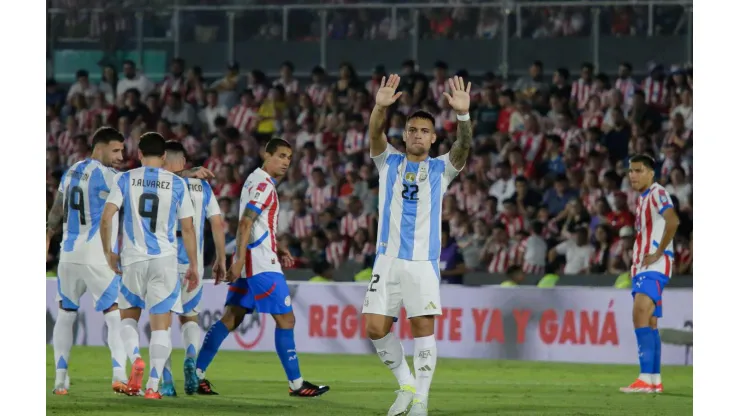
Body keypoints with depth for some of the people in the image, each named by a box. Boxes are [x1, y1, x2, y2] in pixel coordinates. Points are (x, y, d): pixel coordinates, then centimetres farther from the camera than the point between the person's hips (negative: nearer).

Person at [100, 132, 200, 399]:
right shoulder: (177, 184, 3)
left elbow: (106, 219, -6)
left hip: (133, 259, 0)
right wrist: (193, 265, 10)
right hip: (165, 259, 0)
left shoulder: (125, 180, 2)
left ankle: (136, 360, -10)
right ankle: (153, 385, -5)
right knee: (161, 324, 2)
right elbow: (187, 229, 2)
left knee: (129, 316, 18)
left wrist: (108, 252, 8)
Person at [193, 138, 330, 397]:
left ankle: (196, 374, 6)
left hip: (248, 263, 10)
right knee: (285, 320, -5)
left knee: (232, 318, 9)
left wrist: (278, 251, 22)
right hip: (261, 264, -10)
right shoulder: (264, 184, -12)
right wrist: (240, 260, -26)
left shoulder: (256, 180, 18)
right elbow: (245, 223, -21)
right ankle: (296, 383, -2)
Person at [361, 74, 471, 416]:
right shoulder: (389, 162, 9)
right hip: (388, 259, 2)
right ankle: (406, 384, 15)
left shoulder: (441, 169, 7)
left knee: (423, 326, -9)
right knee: (375, 328, -4)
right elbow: (375, 135, -10)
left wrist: (463, 115, -32)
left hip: (423, 262, -2)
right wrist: (380, 107, -31)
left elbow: (464, 146, -12)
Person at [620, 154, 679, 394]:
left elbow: (672, 220, -28)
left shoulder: (657, 193, -11)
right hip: (641, 267, 10)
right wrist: (638, 261, 17)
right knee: (649, 323, 9)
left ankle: (646, 379, -28)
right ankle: (655, 381, 12)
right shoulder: (643, 199, 19)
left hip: (655, 266, -10)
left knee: (640, 315, -21)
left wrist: (658, 253, -23)